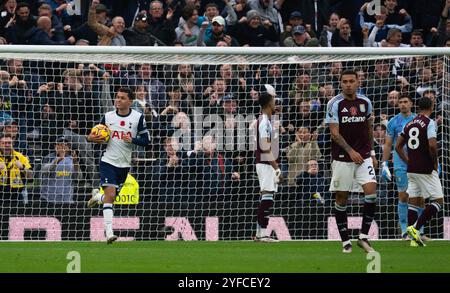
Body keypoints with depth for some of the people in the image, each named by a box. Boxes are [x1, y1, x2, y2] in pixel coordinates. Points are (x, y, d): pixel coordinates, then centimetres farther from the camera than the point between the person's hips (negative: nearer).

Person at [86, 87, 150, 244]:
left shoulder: (138, 117, -1)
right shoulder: (108, 116, 3)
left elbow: (145, 140, 0)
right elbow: (98, 136, 12)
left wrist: (132, 140, -19)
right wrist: (91, 138, -11)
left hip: (124, 164, 1)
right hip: (108, 161, -1)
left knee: (111, 196, 11)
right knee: (110, 193, -17)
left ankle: (97, 196, 47)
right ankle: (109, 232, -19)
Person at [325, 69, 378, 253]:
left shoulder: (365, 102, 7)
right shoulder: (335, 104, -6)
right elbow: (334, 133, -11)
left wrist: (372, 153, 15)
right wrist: (350, 151, -20)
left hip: (364, 157, 3)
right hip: (342, 158, -3)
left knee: (371, 192, -13)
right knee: (341, 198, 1)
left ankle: (363, 237, -4)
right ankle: (345, 241, 10)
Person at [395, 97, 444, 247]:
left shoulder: (409, 124, 12)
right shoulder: (430, 123, -10)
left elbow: (398, 146, 14)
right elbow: (432, 145, -22)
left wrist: (409, 161, 17)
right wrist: (435, 163, -8)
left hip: (411, 169, 7)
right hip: (426, 170, -7)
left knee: (414, 202, 10)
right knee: (438, 201, 0)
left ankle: (413, 238, 6)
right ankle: (415, 228, -14)